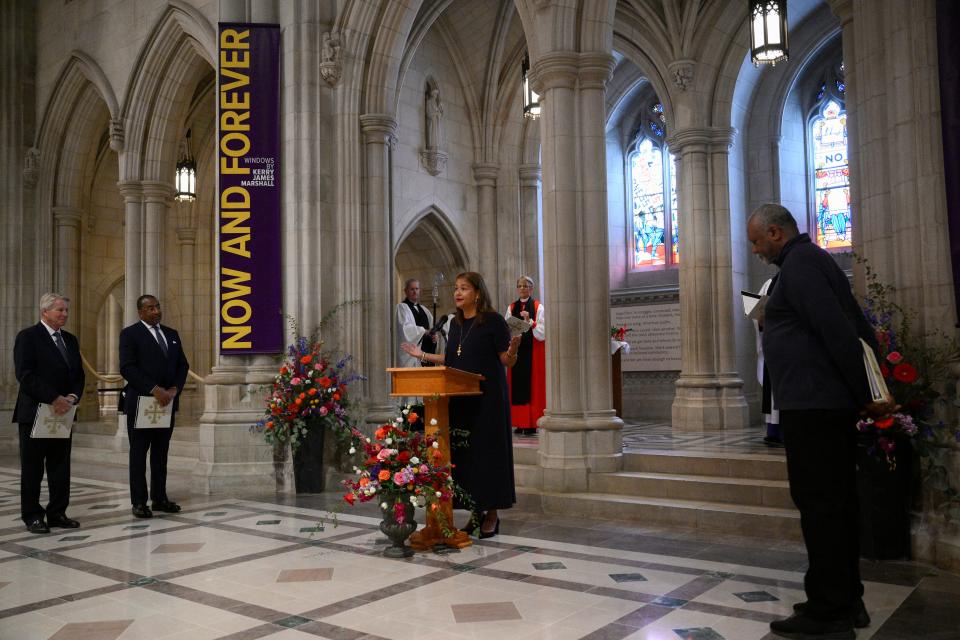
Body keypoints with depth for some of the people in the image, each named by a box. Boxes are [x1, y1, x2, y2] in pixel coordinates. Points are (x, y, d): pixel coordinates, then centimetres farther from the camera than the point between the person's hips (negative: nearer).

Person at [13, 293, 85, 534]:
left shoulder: (70, 339, 13)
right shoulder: (28, 337, -7)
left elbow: (78, 374, 13)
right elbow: (25, 375, -16)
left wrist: (73, 396, -6)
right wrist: (53, 399, -20)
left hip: (63, 412, 6)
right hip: (35, 413, -6)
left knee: (61, 467, 8)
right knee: (32, 467, 5)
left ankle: (57, 514, 16)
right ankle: (32, 516, 14)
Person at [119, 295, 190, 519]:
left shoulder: (172, 334, 14)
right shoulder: (130, 334, -3)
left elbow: (183, 365, 12)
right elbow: (127, 368, -13)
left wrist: (174, 390, -5)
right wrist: (154, 390, -19)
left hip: (167, 402, 5)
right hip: (140, 402, -5)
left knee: (161, 452, 10)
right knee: (139, 453, 3)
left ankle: (160, 498, 16)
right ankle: (139, 501, 8)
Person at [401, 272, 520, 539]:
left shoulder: (493, 320, -8)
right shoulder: (456, 323, 12)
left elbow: (507, 361, -9)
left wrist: (512, 351, -30)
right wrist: (423, 355, 17)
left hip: (487, 398, -7)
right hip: (460, 399, 7)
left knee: (487, 451, -1)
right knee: (463, 452, 8)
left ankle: (492, 514, 10)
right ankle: (476, 511, 20)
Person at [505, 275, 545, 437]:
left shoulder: (538, 307, 0)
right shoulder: (512, 307, 11)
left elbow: (542, 334, -8)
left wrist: (529, 321, -21)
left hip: (533, 352, -3)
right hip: (516, 350, 3)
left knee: (532, 385, -3)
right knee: (517, 386, 1)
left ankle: (532, 423, 1)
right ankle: (520, 423, 7)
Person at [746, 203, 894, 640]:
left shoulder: (799, 262, -11)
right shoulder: (814, 259, 20)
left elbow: (839, 333, -20)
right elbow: (858, 329, 19)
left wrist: (866, 397, -14)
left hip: (811, 405, -10)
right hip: (832, 403, 10)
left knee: (818, 504, -5)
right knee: (838, 502, 14)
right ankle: (847, 600, 24)